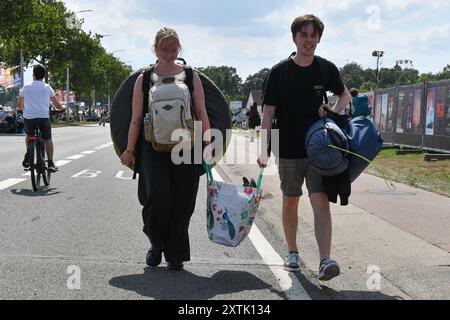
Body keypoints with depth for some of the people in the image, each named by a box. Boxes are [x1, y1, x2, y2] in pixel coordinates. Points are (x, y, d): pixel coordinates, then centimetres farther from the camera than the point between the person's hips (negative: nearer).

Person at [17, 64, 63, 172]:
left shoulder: (26, 87, 11)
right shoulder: (47, 88, 8)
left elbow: (19, 105, 21)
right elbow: (57, 104, 15)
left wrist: (22, 109, 44)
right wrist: (62, 109, 37)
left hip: (28, 118, 1)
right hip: (44, 118, -1)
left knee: (29, 136, 30)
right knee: (48, 139, 19)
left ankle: (28, 154, 10)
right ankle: (50, 163, 10)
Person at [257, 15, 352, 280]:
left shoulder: (326, 69, 1)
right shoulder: (280, 71, -4)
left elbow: (345, 95, 19)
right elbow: (269, 112, -4)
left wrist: (333, 111, -3)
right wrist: (264, 150, -11)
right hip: (288, 150, 0)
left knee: (321, 202, -12)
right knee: (290, 203, 11)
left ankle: (325, 260, -18)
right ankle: (292, 253, 29)